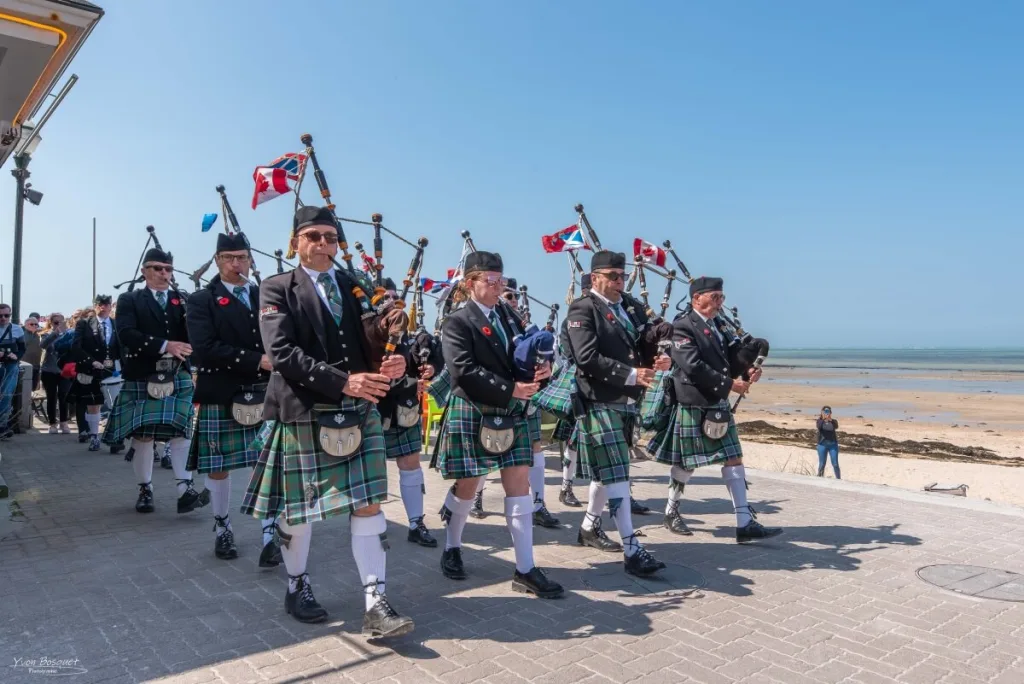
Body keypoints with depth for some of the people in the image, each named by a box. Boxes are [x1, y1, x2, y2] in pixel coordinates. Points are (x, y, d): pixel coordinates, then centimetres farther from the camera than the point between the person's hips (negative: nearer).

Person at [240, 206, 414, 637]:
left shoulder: (357, 287, 11)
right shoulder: (277, 290, -2)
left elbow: (376, 340, 6)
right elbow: (282, 353, -16)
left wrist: (392, 363, -18)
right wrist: (342, 382, -26)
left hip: (360, 414, 4)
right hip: (303, 415, -3)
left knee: (368, 505, 0)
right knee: (298, 507, 11)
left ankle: (376, 604, 6)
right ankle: (297, 588, 34)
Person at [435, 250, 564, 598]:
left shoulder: (509, 318, 13)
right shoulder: (457, 322, -7)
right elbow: (464, 371, -19)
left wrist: (540, 370, -11)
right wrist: (510, 389, -23)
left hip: (511, 414, 5)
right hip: (472, 415, -5)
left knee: (519, 483, 0)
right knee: (467, 485, 7)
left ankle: (525, 569, 5)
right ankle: (452, 549, 32)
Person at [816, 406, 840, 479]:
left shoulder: (833, 421, 1)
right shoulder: (820, 421, 1)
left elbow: (836, 427, -21)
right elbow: (819, 426, -23)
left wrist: (830, 420, -39)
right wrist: (823, 419, -40)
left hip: (833, 444, 0)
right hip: (822, 445, 0)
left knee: (835, 464, 1)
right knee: (822, 464, 4)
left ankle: (838, 479, 10)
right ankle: (820, 478, 15)